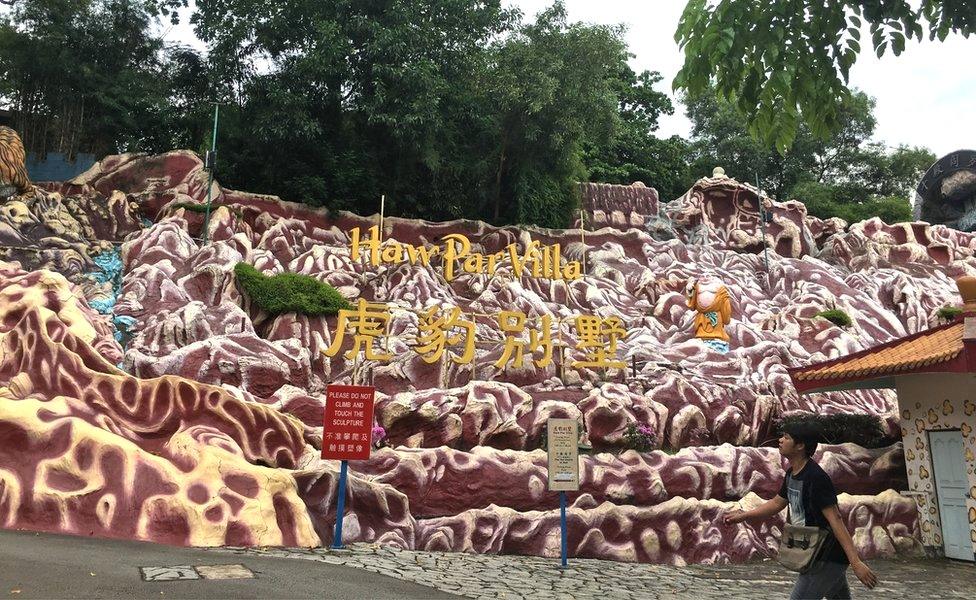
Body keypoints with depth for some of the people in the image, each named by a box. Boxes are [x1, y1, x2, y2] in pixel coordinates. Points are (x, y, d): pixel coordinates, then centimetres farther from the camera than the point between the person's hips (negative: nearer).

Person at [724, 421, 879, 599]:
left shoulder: (816, 478, -23)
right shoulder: (792, 473, 5)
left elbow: (835, 520, -27)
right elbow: (777, 503, 20)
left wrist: (856, 562, -28)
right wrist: (744, 515, 19)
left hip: (827, 558, -9)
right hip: (815, 554, 9)